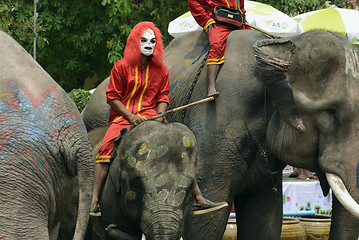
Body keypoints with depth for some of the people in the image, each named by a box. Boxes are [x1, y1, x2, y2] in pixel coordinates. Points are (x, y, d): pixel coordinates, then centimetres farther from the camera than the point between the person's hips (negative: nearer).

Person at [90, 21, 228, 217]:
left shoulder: (160, 69, 9)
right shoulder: (121, 67, -1)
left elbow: (163, 97, 13)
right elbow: (112, 97, -1)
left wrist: (159, 115, -7)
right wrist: (130, 116, -13)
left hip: (150, 117, 3)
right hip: (123, 117, -3)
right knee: (106, 148, -29)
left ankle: (198, 199, -9)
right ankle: (94, 200, -31)